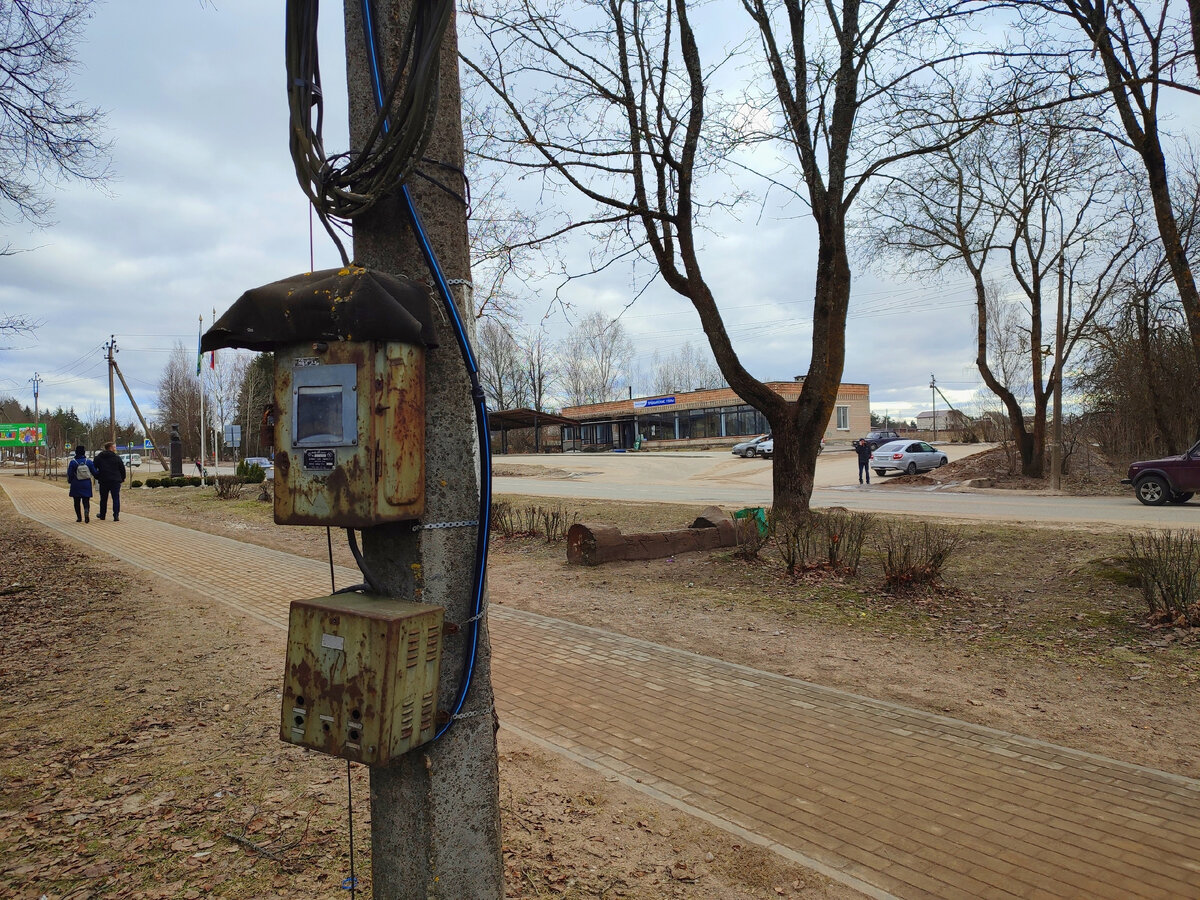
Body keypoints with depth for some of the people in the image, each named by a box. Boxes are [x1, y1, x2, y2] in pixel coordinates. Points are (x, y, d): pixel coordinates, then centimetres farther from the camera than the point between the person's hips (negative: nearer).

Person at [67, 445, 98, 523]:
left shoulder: (72, 462, -8)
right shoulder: (89, 462, -3)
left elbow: (69, 474, -5)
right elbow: (94, 473, 3)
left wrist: (69, 482, 13)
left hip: (76, 485, -1)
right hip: (86, 485, 1)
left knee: (77, 502, 10)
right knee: (86, 500, 4)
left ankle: (79, 517, 12)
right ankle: (86, 511, -24)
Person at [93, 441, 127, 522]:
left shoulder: (98, 458, 5)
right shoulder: (117, 458, -3)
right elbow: (122, 469, 0)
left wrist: (97, 477, 18)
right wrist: (122, 478, 13)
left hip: (103, 482, 3)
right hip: (115, 481, -3)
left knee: (103, 499, 16)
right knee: (116, 498, -2)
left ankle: (102, 515, 26)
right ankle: (116, 516, -10)